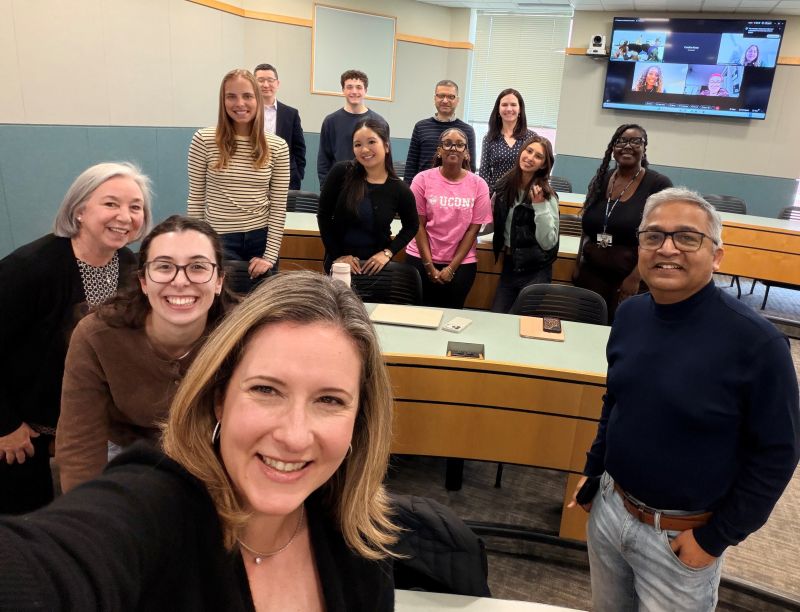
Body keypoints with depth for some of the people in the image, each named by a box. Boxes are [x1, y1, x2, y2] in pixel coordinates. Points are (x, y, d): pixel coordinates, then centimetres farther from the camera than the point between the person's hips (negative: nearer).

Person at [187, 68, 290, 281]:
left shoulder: (277, 147, -2)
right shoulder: (203, 140, -5)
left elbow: (278, 206, -2)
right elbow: (196, 199, -1)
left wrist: (270, 256, -7)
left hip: (261, 240, 2)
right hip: (219, 242, -1)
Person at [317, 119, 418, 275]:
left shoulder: (399, 189, -9)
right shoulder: (341, 173, -10)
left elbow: (411, 226, 6)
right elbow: (324, 215, -5)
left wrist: (388, 253, -6)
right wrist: (339, 255, -8)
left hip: (376, 264, 0)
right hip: (339, 261, 0)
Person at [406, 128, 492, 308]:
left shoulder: (478, 185, -3)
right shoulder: (423, 179, -4)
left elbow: (473, 229, -3)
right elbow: (419, 225, -4)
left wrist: (451, 268, -7)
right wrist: (429, 267, -7)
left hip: (462, 263, 0)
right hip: (421, 259, 0)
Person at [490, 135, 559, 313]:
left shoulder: (547, 195, -13)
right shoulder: (504, 185, 1)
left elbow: (548, 243, -18)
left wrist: (539, 205, -24)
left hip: (535, 272, -5)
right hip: (509, 266, 5)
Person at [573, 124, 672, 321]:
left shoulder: (659, 185, -6)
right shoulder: (600, 179, 8)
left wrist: (635, 278, -17)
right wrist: (578, 265, 12)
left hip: (629, 279, -4)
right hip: (591, 275, 4)